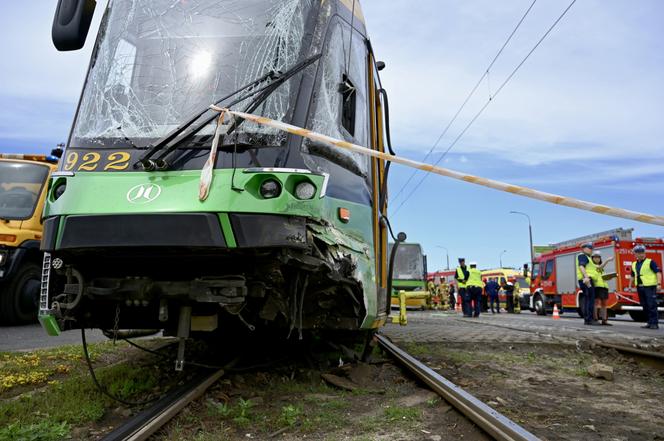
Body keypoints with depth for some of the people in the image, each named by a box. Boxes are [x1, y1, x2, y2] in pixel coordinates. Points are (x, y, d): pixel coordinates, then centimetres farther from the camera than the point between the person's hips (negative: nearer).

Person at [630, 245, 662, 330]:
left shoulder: (650, 262, -3)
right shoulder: (634, 264, 16)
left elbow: (658, 272, -10)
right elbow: (632, 276, 25)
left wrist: (659, 283, -19)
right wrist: (630, 286, 20)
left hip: (649, 287, -6)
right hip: (640, 288, 6)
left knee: (652, 306, -8)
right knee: (645, 306, 9)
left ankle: (654, 323, -4)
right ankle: (650, 323, 16)